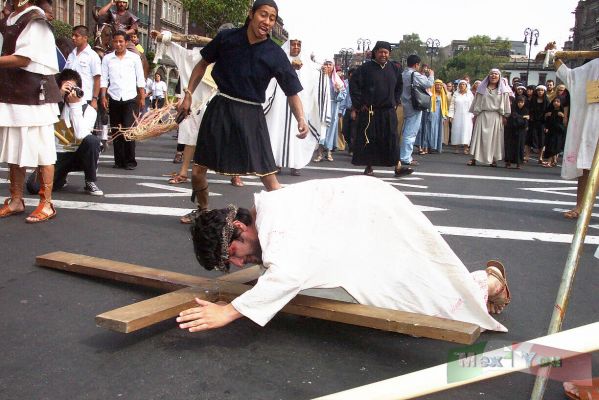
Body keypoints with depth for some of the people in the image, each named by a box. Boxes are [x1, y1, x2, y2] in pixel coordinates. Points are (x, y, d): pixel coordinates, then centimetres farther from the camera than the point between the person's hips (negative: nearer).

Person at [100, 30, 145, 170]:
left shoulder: (134, 58, 4)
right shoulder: (107, 58, 7)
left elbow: (140, 79, 5)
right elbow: (104, 79, 6)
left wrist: (142, 97, 0)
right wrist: (103, 96, -3)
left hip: (130, 99, -2)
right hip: (114, 99, 2)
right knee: (116, 131, 6)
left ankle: (130, 161, 1)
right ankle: (119, 160, 14)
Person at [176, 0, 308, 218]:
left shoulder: (275, 55, -8)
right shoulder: (226, 38, -4)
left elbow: (292, 91, -6)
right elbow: (203, 64, 12)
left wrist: (301, 119, -24)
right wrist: (188, 94, 8)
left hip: (251, 115, -2)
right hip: (220, 108, 2)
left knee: (269, 177, -10)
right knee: (198, 171, 9)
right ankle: (203, 210, 37)